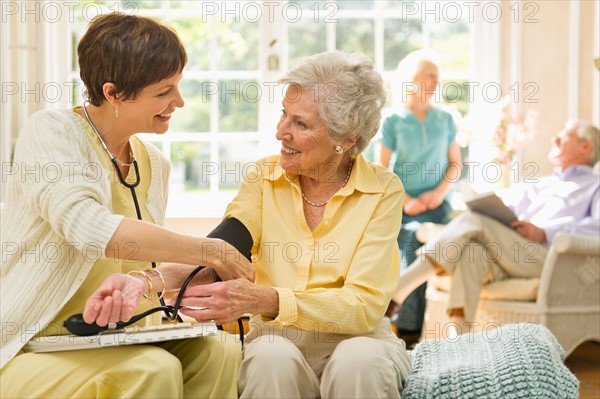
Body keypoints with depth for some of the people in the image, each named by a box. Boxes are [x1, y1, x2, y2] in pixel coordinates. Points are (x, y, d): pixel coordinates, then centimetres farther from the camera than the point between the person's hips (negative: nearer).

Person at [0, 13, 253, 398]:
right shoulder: (50, 131, -12)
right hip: (32, 348, -6)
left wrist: (144, 282, -15)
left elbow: (142, 265, 12)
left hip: (107, 339, 7)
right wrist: (212, 250, -25)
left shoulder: (153, 164, 9)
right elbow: (89, 227, -30)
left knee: (219, 350, -15)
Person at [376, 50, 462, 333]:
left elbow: (456, 163, 9)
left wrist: (439, 192, -7)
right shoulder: (393, 122, -1)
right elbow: (381, 170, -1)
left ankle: (412, 326, 2)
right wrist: (405, 201, -11)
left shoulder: (444, 119, 7)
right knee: (406, 265, -5)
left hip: (437, 205, 2)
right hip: (403, 207, -2)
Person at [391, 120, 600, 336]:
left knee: (474, 222, -26)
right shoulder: (535, 185, 39)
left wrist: (544, 232, -14)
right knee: (471, 250, -32)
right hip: (507, 254, 5)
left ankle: (398, 291, -34)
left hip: (547, 254, -4)